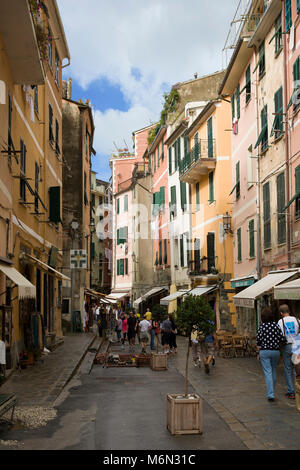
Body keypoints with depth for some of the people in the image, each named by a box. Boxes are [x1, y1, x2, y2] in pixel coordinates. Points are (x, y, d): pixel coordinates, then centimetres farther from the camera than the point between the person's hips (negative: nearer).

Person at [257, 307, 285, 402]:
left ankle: (270, 394, -10)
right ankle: (272, 391, 32)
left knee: (268, 372, -2)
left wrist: (258, 353, 2)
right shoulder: (276, 325, -1)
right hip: (276, 351, 3)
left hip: (264, 351, -3)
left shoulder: (261, 326, -7)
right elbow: (282, 338, -5)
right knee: (273, 371, 20)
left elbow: (258, 341, -7)